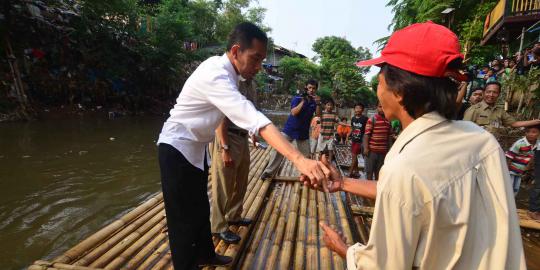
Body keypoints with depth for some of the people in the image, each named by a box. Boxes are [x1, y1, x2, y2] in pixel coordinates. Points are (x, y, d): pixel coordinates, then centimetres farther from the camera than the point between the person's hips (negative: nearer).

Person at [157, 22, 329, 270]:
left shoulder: (226, 71, 0)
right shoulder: (215, 74, -30)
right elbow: (254, 119, -44)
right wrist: (299, 159, -51)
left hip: (196, 147, 9)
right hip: (178, 148, -9)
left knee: (200, 207, 21)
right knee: (185, 218, 1)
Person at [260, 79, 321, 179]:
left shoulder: (315, 101, 2)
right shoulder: (297, 98, -9)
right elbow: (294, 112, -23)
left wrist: (318, 104, -21)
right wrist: (303, 101, -26)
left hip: (303, 133, 3)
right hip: (290, 130, -3)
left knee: (306, 155, 8)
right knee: (278, 149, -10)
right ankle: (269, 172, -2)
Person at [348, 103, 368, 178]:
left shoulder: (365, 119, -10)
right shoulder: (353, 118, 8)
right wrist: (348, 137, 15)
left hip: (360, 140, -6)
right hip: (353, 140, 6)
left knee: (354, 156, -6)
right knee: (354, 156, 12)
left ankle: (350, 173, 0)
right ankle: (356, 171, 25)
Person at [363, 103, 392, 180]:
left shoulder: (388, 121, 7)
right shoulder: (372, 119, -8)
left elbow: (389, 136, 13)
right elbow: (367, 135, -11)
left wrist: (388, 148, 12)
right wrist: (366, 148, -16)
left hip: (383, 151, 5)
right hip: (372, 150, -5)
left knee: (379, 171, 15)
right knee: (369, 171, 6)